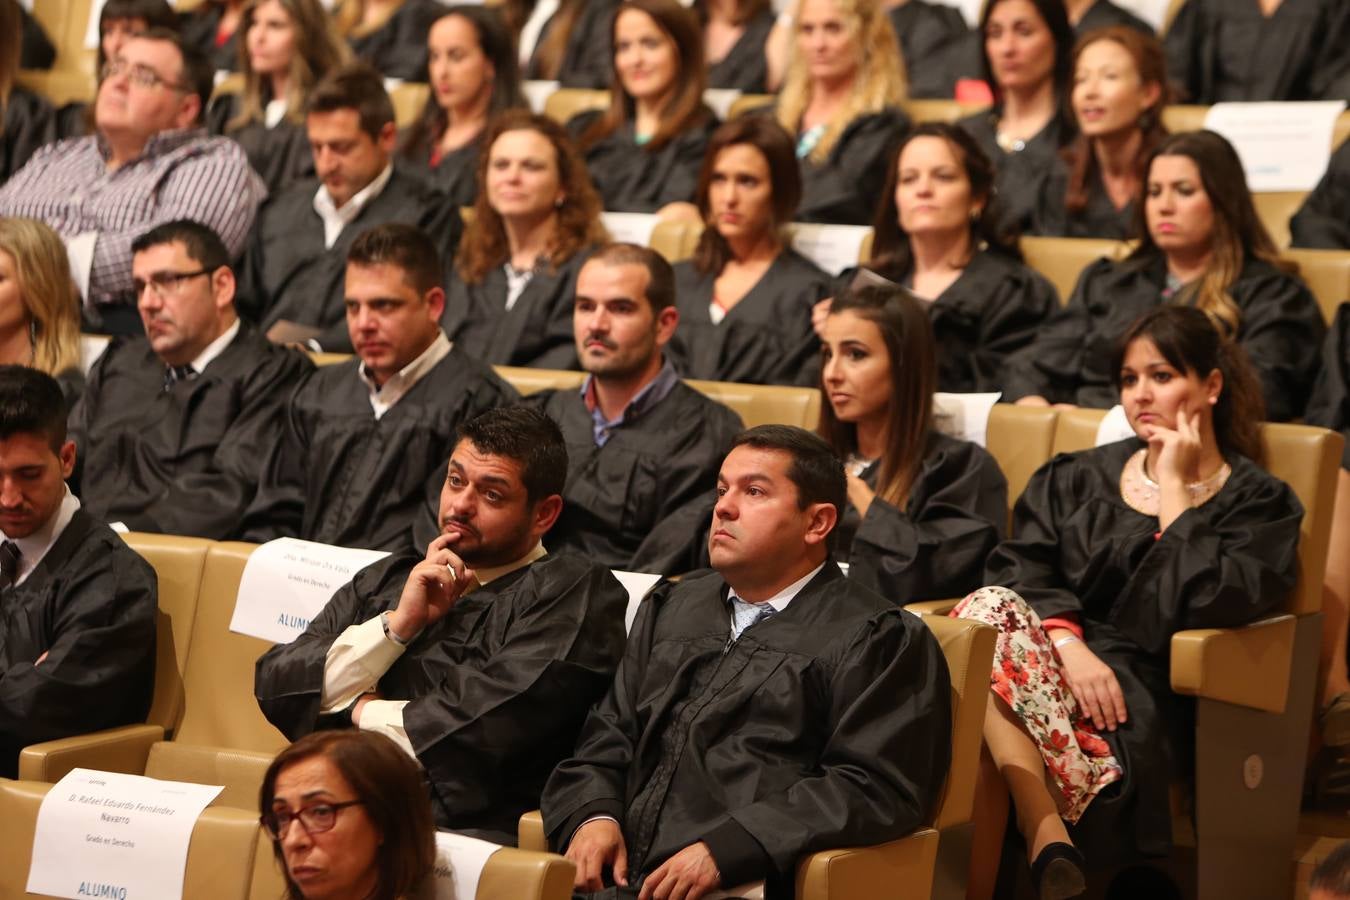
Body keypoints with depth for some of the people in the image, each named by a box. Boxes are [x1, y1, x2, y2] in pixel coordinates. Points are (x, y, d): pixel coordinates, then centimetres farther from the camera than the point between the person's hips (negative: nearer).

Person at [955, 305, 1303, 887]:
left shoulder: (1258, 503, 12)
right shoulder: (1076, 479, 23)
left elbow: (1209, 604, -8)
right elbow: (1018, 570, 5)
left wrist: (1175, 489, 1)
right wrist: (1069, 646, -14)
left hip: (1142, 692, -4)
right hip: (1054, 655, 4)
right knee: (990, 611, -33)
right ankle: (1048, 837, -38)